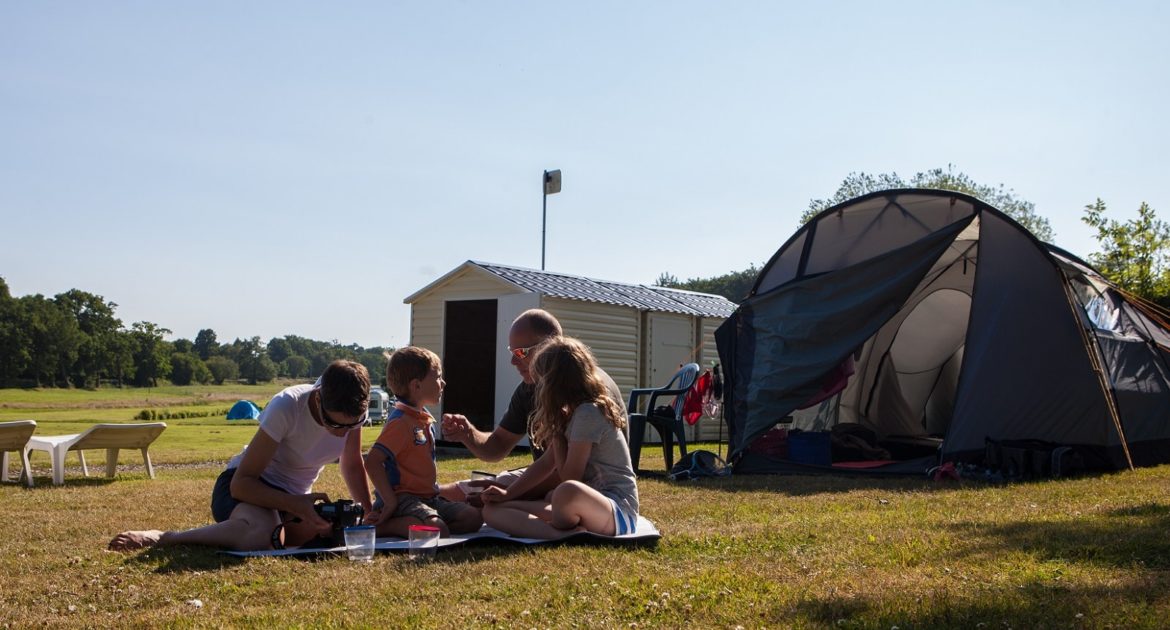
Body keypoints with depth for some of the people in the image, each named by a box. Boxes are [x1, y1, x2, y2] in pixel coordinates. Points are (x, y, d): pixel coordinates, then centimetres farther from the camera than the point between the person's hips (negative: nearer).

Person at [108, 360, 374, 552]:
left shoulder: (353, 412, -13)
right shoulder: (287, 407, -28)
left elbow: (352, 466, 6)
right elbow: (242, 483, -26)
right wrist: (298, 505, -36)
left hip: (293, 496, 6)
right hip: (246, 485, -6)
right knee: (260, 533, -41)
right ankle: (161, 537, -18)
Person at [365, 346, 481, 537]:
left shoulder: (425, 419, 16)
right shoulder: (401, 422, -14)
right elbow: (372, 461, -22)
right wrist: (390, 501, -21)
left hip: (427, 497, 10)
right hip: (402, 498, -10)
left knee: (473, 517, -5)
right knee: (438, 529, -32)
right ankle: (379, 527, -15)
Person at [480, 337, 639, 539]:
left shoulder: (588, 413, -15)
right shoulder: (572, 412, 15)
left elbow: (569, 478, -13)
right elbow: (547, 462, 17)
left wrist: (557, 432, -2)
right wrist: (507, 494, 7)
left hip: (618, 513, -10)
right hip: (586, 505, 10)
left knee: (568, 492, -45)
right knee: (492, 509, -2)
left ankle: (562, 531, -14)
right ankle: (564, 534, -22)